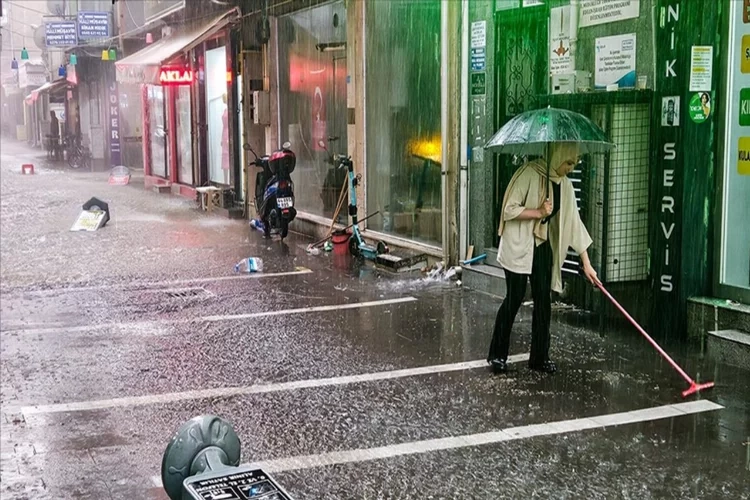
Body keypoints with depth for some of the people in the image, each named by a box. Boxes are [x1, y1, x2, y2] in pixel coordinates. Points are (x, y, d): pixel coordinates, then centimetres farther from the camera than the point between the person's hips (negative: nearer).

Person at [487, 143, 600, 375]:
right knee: (514, 299, -4)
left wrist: (586, 262, 4)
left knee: (543, 302, 5)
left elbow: (574, 222, 6)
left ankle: (539, 357, 15)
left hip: (543, 246, 6)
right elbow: (509, 209, -17)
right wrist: (539, 212, -24)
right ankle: (497, 354, 9)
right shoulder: (529, 173, -15)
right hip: (518, 246, -6)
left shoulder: (565, 185, 4)